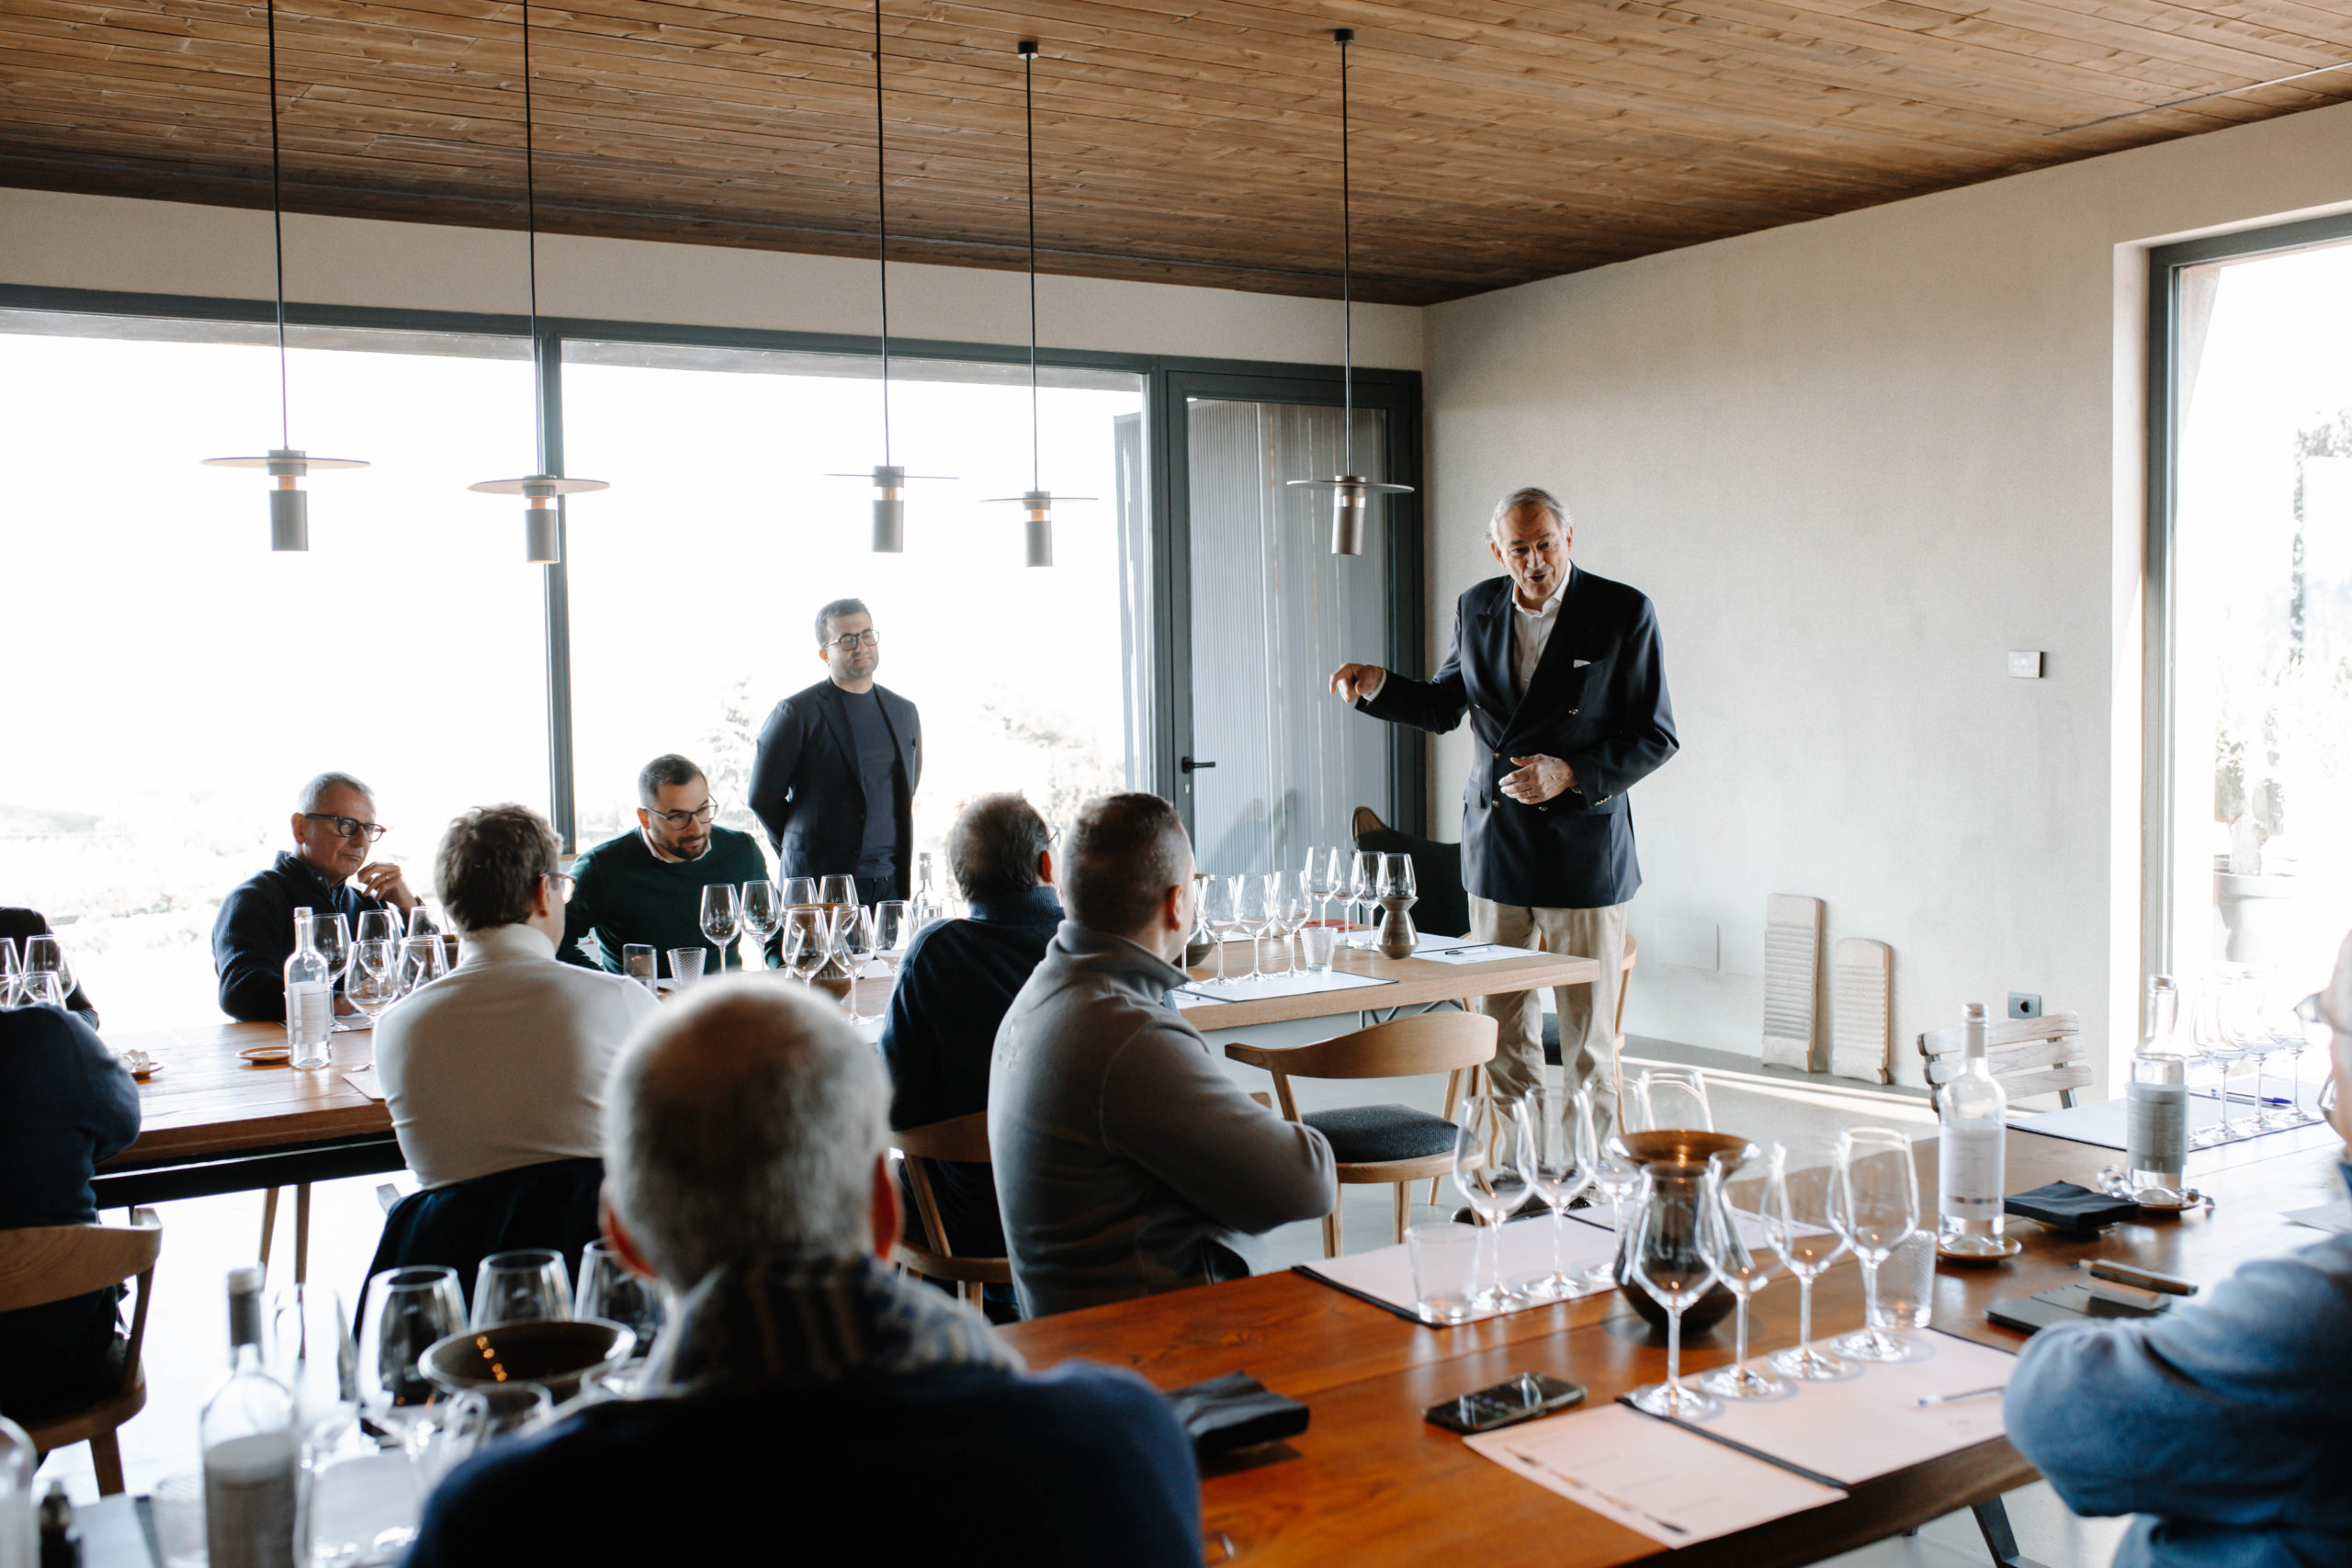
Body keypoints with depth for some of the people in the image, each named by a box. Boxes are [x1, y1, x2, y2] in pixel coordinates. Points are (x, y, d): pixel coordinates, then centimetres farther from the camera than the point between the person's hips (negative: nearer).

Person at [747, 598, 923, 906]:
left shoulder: (904, 712, 14)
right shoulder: (797, 713, -4)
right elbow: (762, 797, 0)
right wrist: (800, 853, 8)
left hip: (891, 881, 5)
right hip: (819, 882, -4)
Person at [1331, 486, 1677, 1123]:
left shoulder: (1624, 612, -9)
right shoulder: (1476, 606, 5)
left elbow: (1655, 737, -7)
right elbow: (1444, 706, 16)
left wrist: (1570, 774, -20)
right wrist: (1379, 684, -2)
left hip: (1583, 848, -4)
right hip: (1494, 844, 4)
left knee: (1588, 1031, 3)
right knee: (1501, 1028, 11)